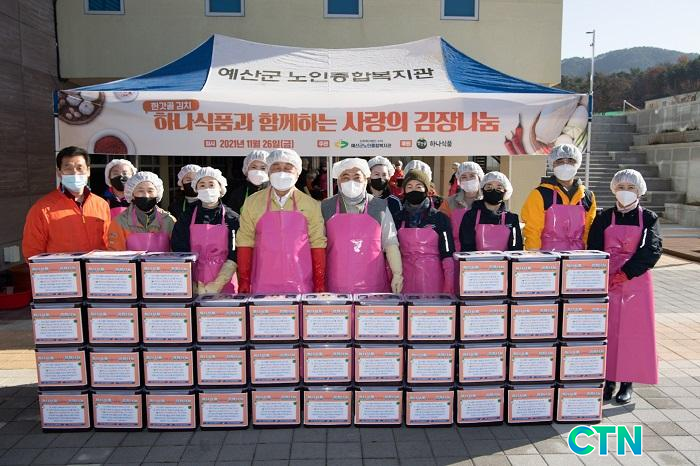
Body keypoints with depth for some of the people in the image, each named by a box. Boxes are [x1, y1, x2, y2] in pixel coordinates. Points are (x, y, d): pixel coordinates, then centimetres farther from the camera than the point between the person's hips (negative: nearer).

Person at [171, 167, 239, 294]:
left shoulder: (232, 218, 1)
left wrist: (218, 284, -14)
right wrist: (194, 287, -9)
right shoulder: (186, 218, 5)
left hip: (224, 286, -1)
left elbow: (234, 256, -5)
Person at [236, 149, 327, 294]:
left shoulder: (310, 205, 3)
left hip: (301, 286, 0)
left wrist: (320, 287, -1)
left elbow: (317, 244, 3)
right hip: (262, 287, 1)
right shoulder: (252, 202, 4)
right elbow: (245, 243, 4)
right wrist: (244, 284, 1)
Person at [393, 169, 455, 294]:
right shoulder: (399, 218, 7)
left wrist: (449, 288, -8)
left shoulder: (440, 218, 1)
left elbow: (448, 254, -2)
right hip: (407, 280, 2)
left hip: (433, 280, -1)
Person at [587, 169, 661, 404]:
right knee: (608, 330, 3)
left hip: (637, 282, -1)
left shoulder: (648, 218, 3)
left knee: (634, 330, 1)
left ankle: (627, 383, 13)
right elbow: (594, 251, -1)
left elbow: (652, 250, -9)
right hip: (607, 282, 1)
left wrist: (626, 272, -19)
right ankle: (609, 380, 15)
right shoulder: (603, 218, 5)